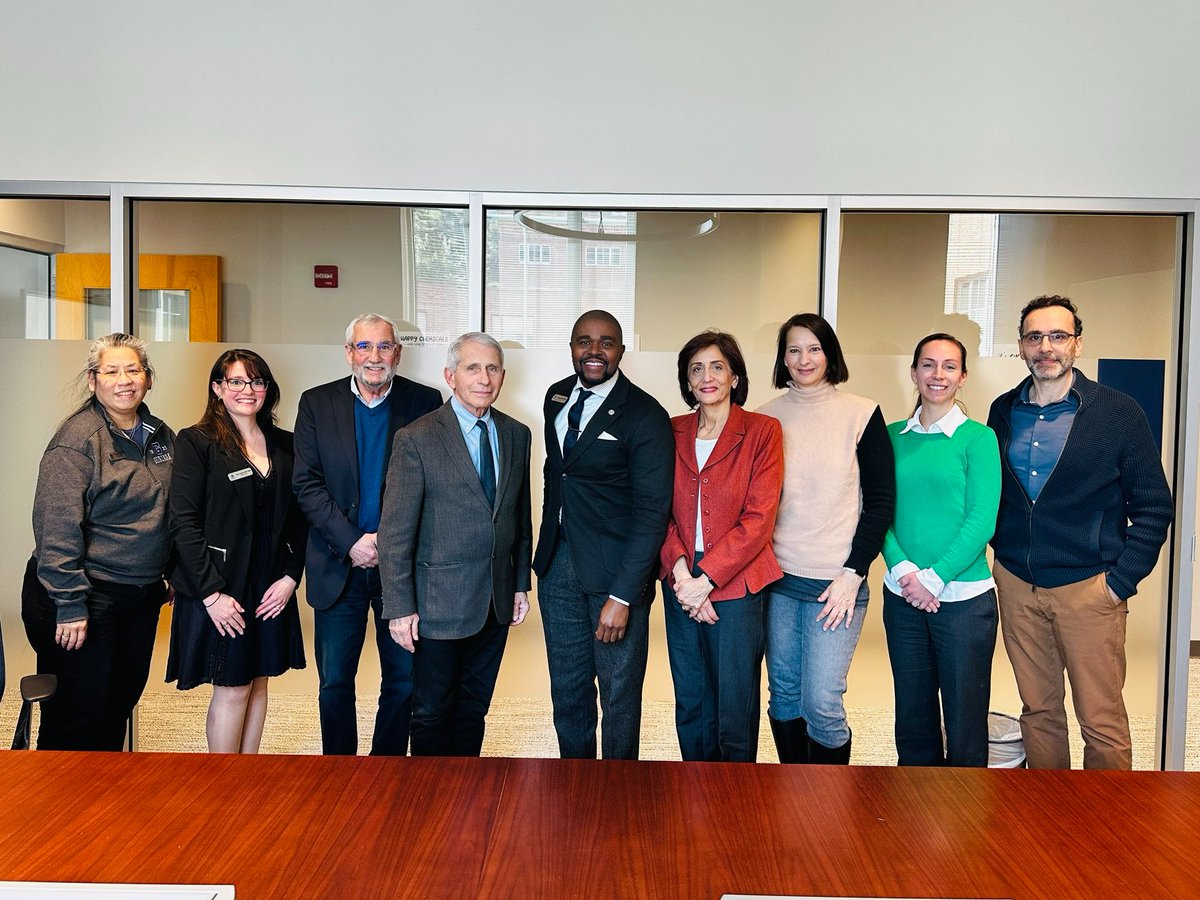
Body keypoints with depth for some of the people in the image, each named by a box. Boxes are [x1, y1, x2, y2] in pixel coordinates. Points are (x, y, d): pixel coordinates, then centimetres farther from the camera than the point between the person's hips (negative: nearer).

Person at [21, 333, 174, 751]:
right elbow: (57, 527, -19)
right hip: (88, 596, -7)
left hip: (143, 594, 7)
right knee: (79, 715, 3)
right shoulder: (77, 438, -15)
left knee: (123, 700, 19)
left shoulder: (160, 436, 7)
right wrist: (70, 605, -20)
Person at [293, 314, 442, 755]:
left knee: (404, 681, 9)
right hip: (338, 566, 1)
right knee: (334, 682, 10)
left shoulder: (425, 402, 0)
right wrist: (352, 542, -13)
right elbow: (306, 484, -3)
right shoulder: (317, 403, 3)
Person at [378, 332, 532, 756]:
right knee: (432, 713, 9)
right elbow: (395, 531, -12)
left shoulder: (516, 435, 5)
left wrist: (521, 583, 11)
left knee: (474, 709, 18)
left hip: (497, 602, 5)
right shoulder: (416, 439, -12)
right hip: (440, 602, -5)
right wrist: (400, 607, -13)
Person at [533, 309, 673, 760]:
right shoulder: (557, 397, 7)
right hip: (558, 562, 6)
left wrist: (622, 596, -21)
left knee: (620, 693, 9)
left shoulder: (645, 415, -14)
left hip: (616, 568, -6)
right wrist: (546, 548, 13)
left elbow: (652, 513, -17)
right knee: (567, 689, 17)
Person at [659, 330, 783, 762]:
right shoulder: (673, 433, 8)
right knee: (691, 706, 13)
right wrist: (680, 569, -11)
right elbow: (661, 510, 5)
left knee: (735, 712, 3)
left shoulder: (762, 431, -4)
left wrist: (706, 579, -13)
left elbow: (759, 518, -10)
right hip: (680, 583, 4)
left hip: (735, 585, -4)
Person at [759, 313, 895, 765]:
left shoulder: (861, 413, -2)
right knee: (784, 695, 12)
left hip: (837, 582, -3)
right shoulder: (767, 417, 6)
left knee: (822, 703, -5)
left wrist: (852, 574, -8)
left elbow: (881, 502, -2)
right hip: (778, 578, 3)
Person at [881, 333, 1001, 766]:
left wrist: (934, 578, -14)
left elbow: (982, 519, -9)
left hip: (964, 596, -3)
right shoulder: (894, 436, 7)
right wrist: (903, 570, -12)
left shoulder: (978, 438, -3)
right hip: (902, 595, 3)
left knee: (965, 719, 6)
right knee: (913, 714, 14)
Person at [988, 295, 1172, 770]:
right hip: (1016, 585, 3)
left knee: (1102, 722, 1)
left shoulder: (1118, 412, -5)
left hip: (1089, 587, -3)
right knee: (1038, 711, 13)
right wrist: (1001, 551, 8)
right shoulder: (1003, 412, 6)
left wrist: (1121, 580, -8)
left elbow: (1153, 507, -2)